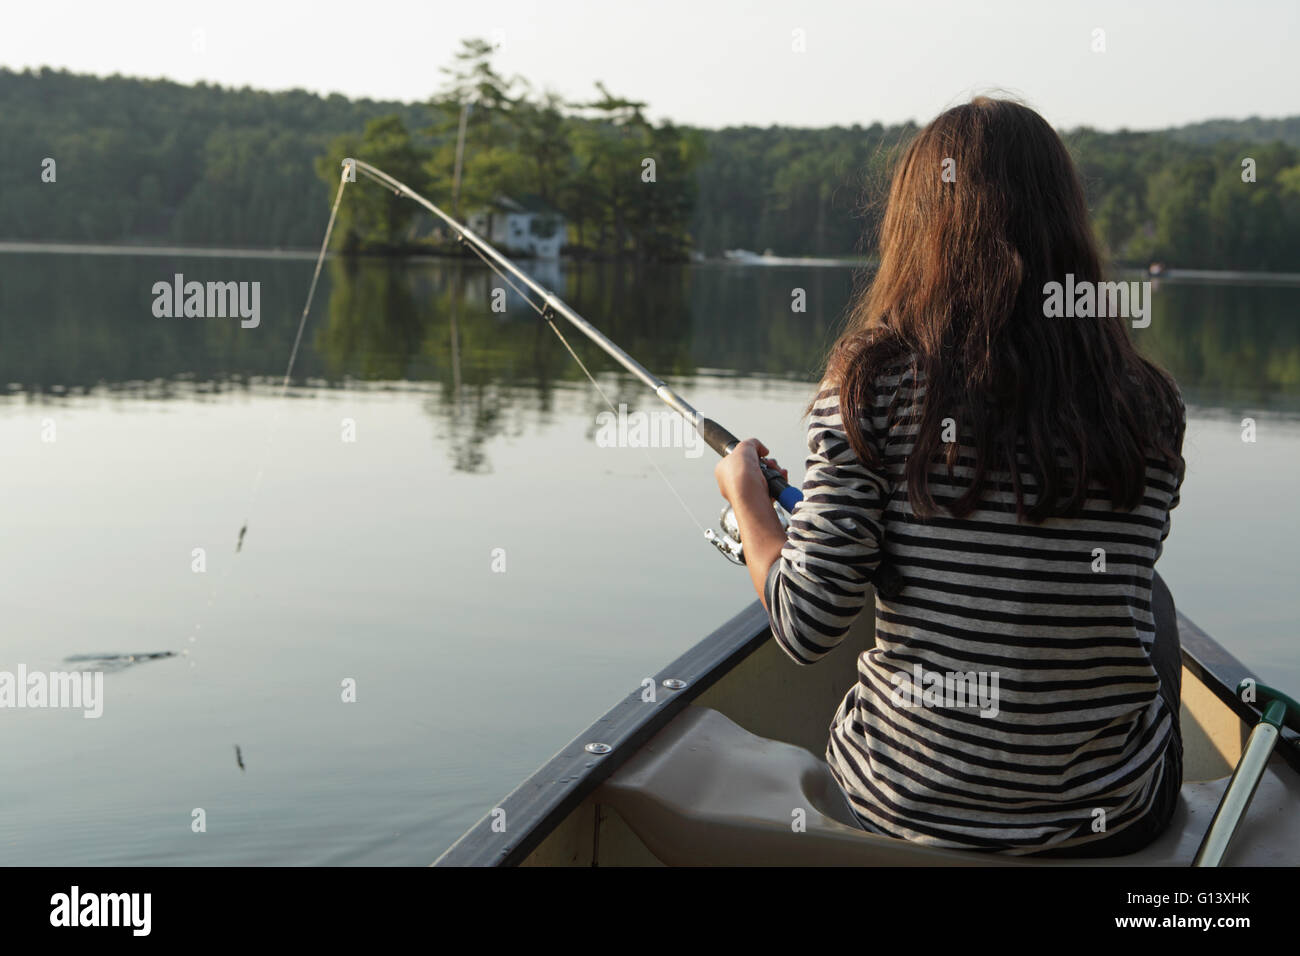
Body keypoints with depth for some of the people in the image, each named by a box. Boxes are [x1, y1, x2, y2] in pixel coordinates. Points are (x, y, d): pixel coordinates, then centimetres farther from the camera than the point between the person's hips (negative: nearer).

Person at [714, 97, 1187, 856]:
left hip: (905, 801, 0)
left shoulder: (869, 386, -15)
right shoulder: (1151, 409, -8)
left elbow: (809, 629, -16)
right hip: (1110, 817, 1)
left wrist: (748, 496, 3)